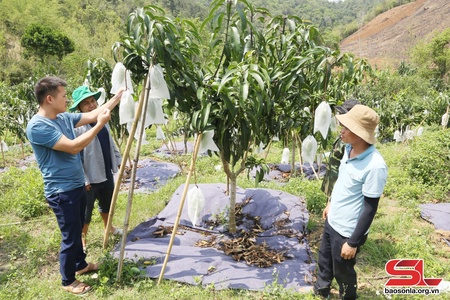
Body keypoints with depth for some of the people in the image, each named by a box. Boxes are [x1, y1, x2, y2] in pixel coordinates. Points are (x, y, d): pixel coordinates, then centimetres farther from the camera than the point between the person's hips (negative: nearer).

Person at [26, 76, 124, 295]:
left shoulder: (64, 118, 5)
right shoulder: (37, 126, -22)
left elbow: (92, 114, 10)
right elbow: (73, 146, -28)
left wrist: (119, 96, 7)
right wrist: (100, 125, -25)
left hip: (76, 185, 9)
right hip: (61, 192, -9)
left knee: (77, 231, 23)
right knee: (70, 237, 4)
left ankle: (80, 264, 43)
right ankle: (68, 281, 22)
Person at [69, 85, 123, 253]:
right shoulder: (77, 127, -21)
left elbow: (111, 144, 15)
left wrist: (119, 160, 12)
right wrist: (83, 179, -21)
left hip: (107, 173, 8)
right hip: (90, 178, -8)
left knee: (107, 204, 25)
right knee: (86, 210, 6)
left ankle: (108, 228, 47)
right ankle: (82, 239, 24)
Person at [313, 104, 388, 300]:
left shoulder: (375, 166, -29)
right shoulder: (349, 149, -4)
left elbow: (370, 209, -23)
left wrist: (353, 242, -18)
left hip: (347, 231, -8)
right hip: (332, 222, 8)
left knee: (343, 272, 15)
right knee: (324, 260, 27)